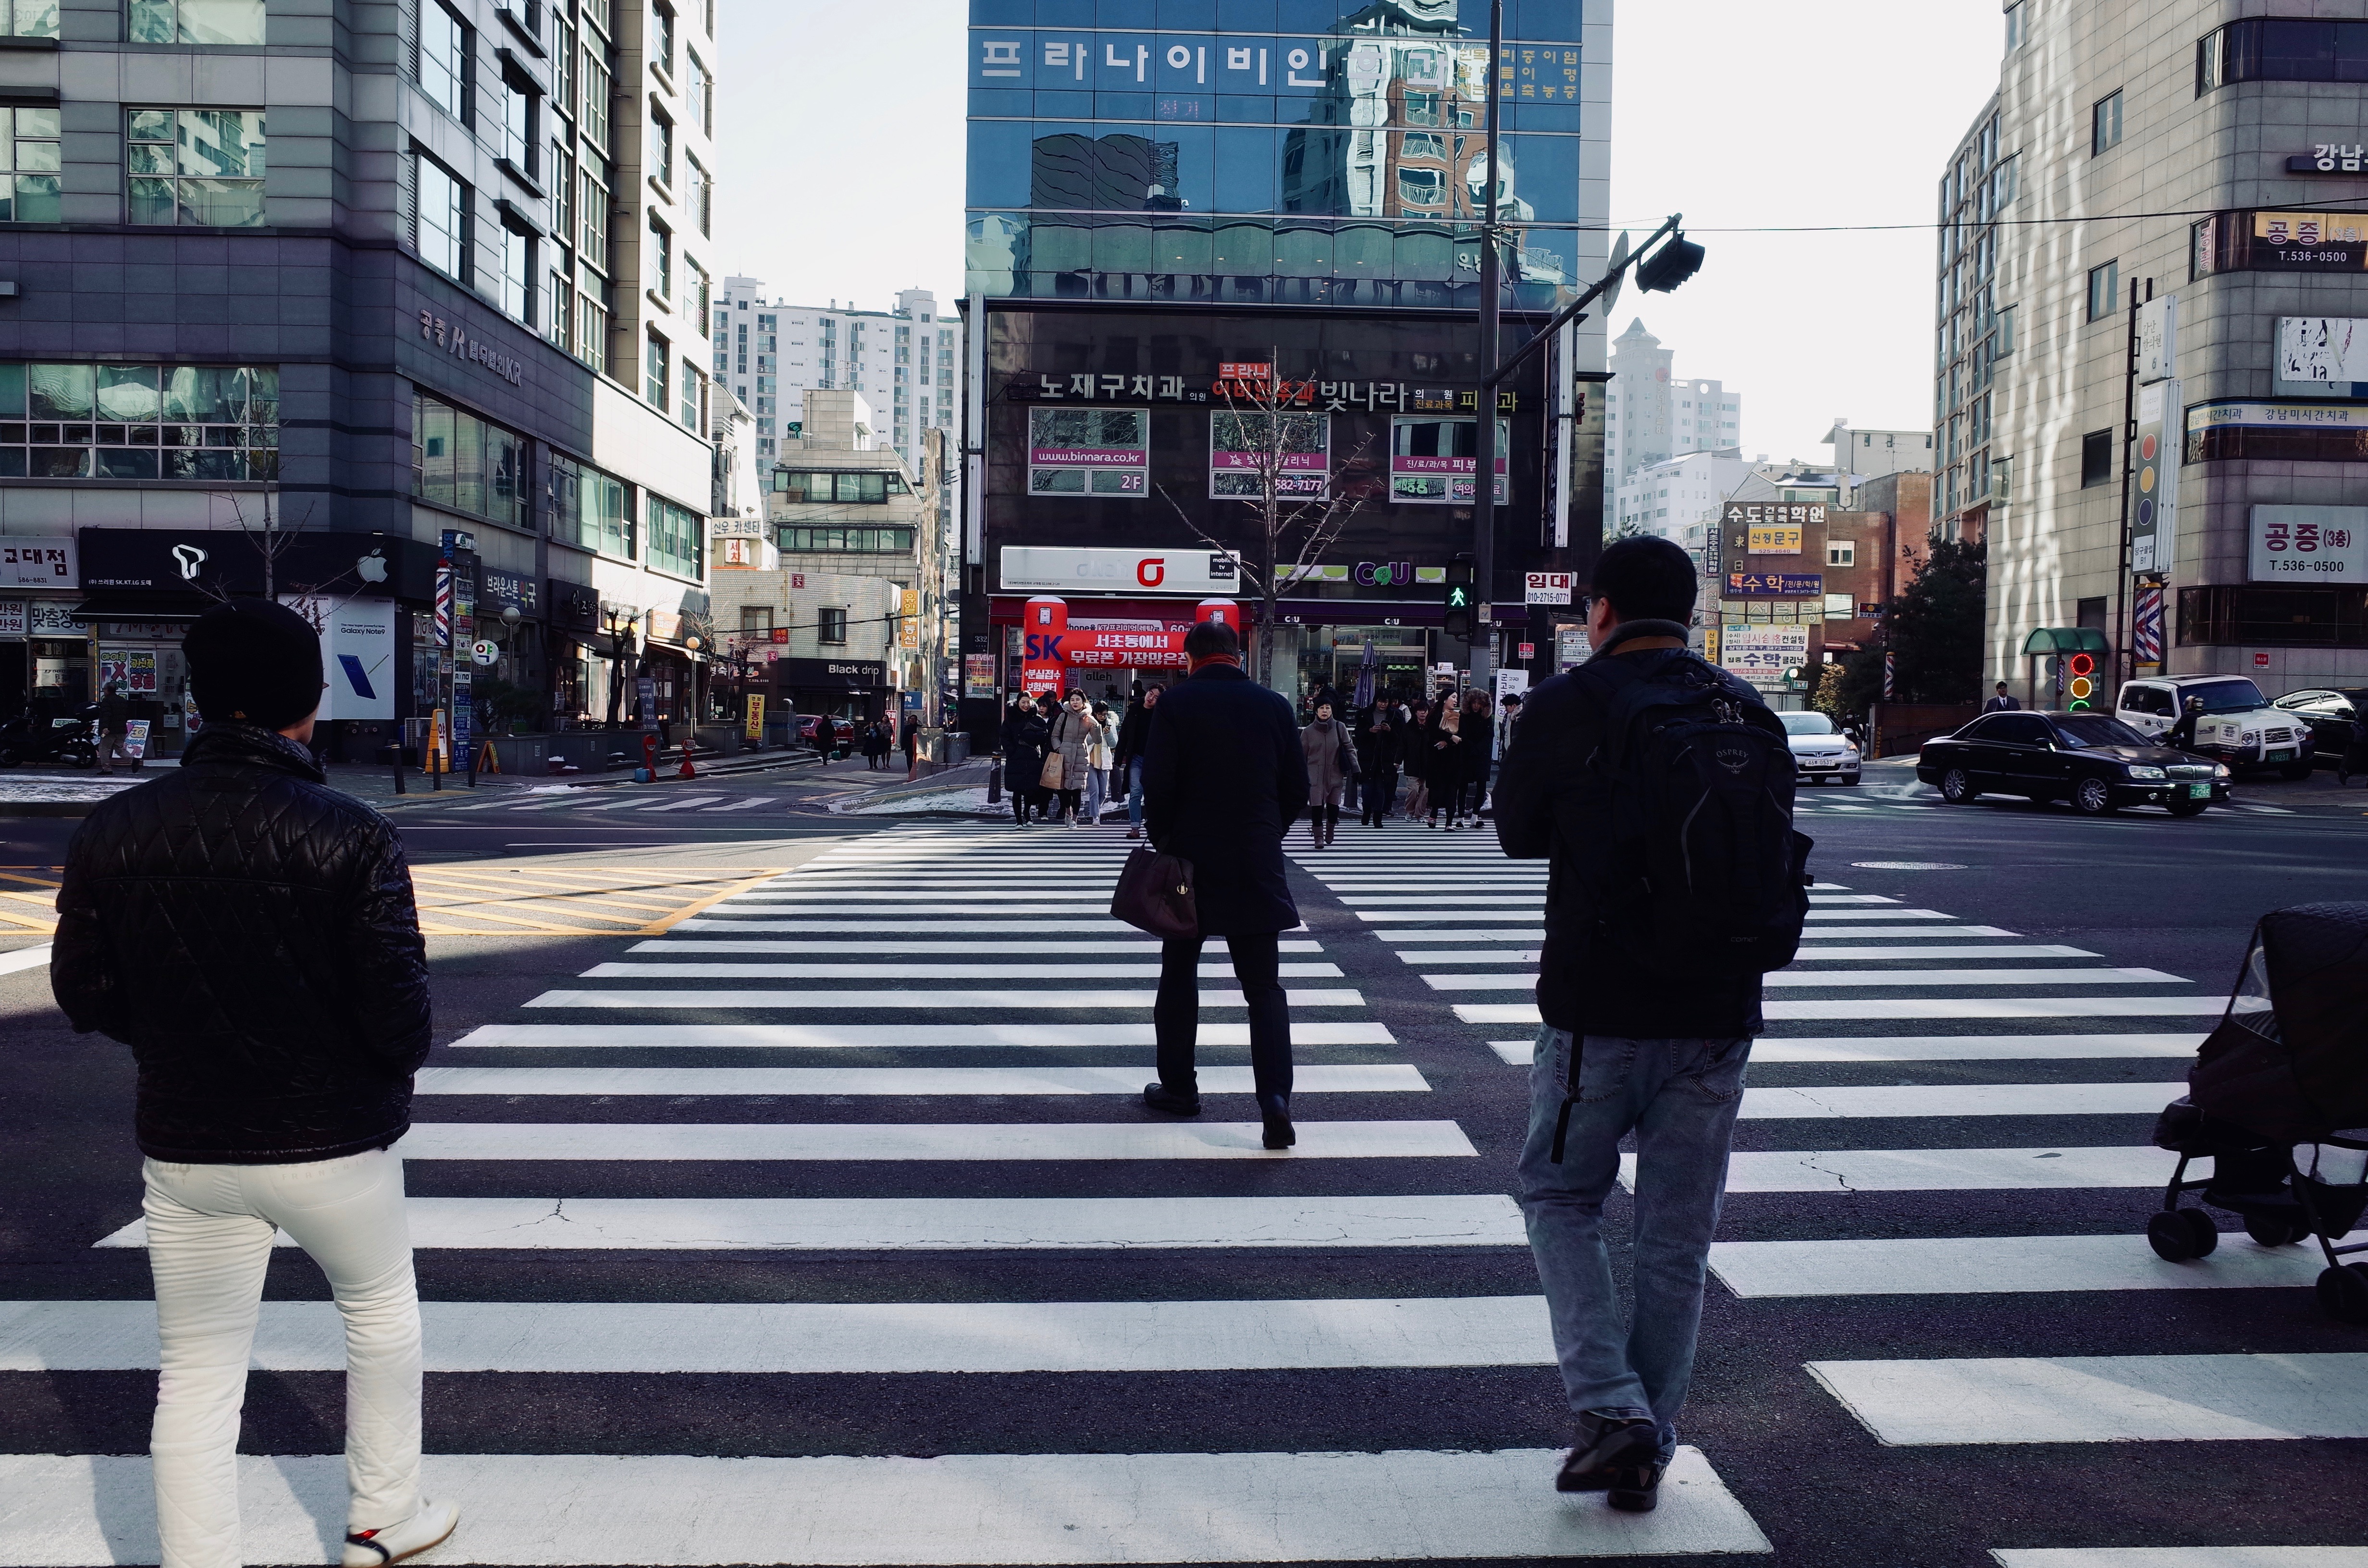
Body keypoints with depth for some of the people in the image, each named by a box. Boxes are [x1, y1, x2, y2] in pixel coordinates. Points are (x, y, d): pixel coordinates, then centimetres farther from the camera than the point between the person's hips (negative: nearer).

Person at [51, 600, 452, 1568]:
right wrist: (395, 1067, 4)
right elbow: (399, 1010, -19)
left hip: (184, 1147, 3)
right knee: (381, 1313, 22)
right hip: (335, 1142, -2)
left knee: (195, 1375, 13)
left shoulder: (112, 833, -5)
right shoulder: (351, 837, -18)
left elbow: (85, 995, 1)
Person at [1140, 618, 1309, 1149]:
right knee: (1264, 985, 3)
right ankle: (1275, 1096, -10)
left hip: (1190, 863, -1)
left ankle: (1177, 1087, 23)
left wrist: (1164, 844, 6)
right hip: (1257, 867, 2)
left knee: (1179, 976, 15)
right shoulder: (1274, 705, 1)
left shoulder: (1178, 702, -7)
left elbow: (1157, 785, -10)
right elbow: (1297, 787, 5)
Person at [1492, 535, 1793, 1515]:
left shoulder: (1566, 705, -8)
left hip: (1596, 1009, -3)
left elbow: (1517, 834, 4)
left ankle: (1610, 1408, 1)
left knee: (1561, 1198, 15)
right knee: (1677, 1234, 12)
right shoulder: (1747, 710, 3)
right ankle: (1647, 1450, 21)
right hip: (1718, 1012, 4)